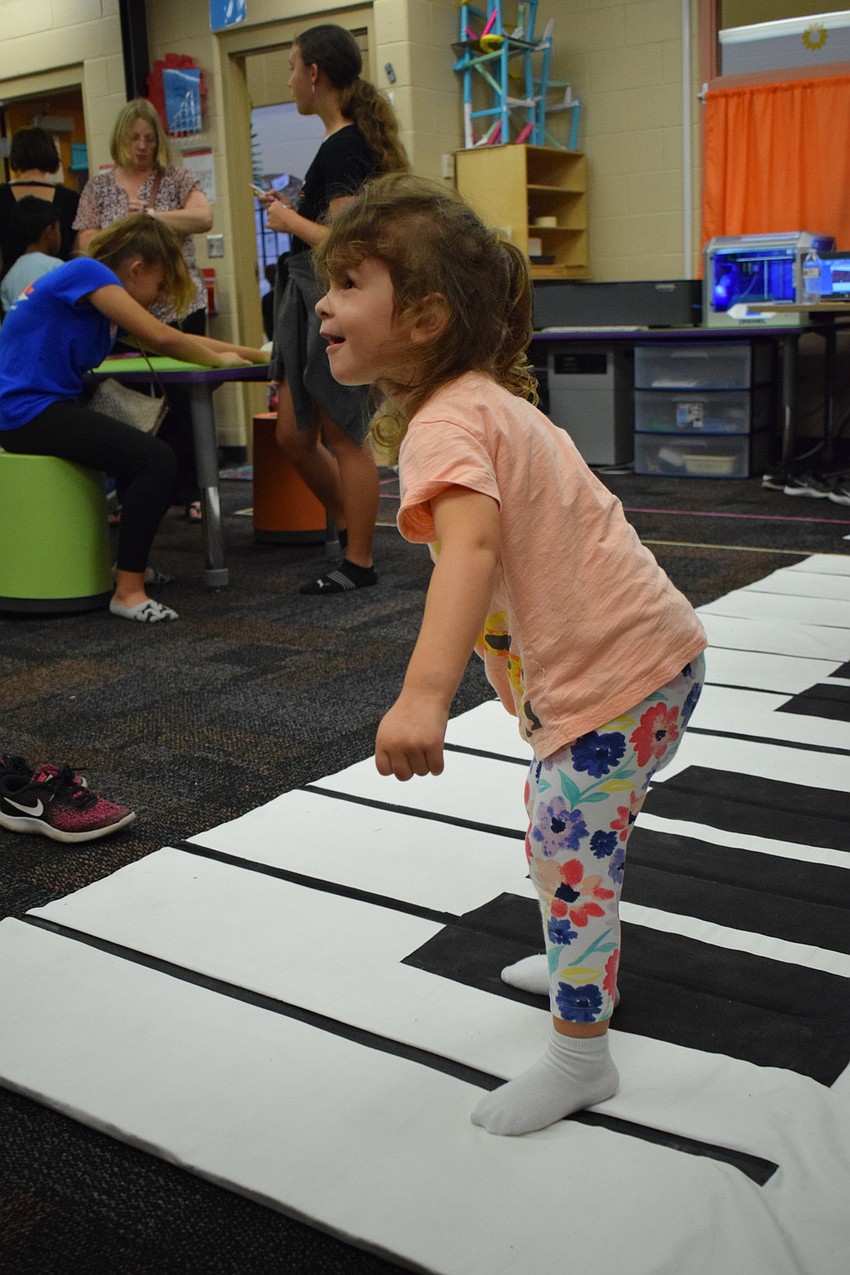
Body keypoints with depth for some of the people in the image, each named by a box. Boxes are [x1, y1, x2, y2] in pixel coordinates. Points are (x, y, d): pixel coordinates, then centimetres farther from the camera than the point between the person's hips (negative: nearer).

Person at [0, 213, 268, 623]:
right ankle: (128, 591, -16)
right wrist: (220, 360, -2)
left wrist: (258, 355, 13)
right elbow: (160, 337, -19)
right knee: (155, 459, -21)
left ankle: (132, 562, 28)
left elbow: (171, 342, 17)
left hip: (46, 406, 11)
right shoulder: (87, 272, -11)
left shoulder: (102, 292, 17)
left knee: (151, 451, 22)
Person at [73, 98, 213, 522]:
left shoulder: (176, 178, 6)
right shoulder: (99, 186, 11)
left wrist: (153, 215, -21)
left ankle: (189, 493, 7)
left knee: (182, 400, -1)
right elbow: (85, 244, 6)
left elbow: (204, 218, -11)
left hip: (180, 307, -1)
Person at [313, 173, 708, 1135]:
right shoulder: (492, 399, 12)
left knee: (571, 852, 0)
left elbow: (472, 542, -40)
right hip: (652, 650, 11)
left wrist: (424, 693, -53)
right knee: (561, 824, 26)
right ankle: (577, 960, 48)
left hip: (615, 675, -11)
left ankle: (580, 1050, 16)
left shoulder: (444, 422, -21)